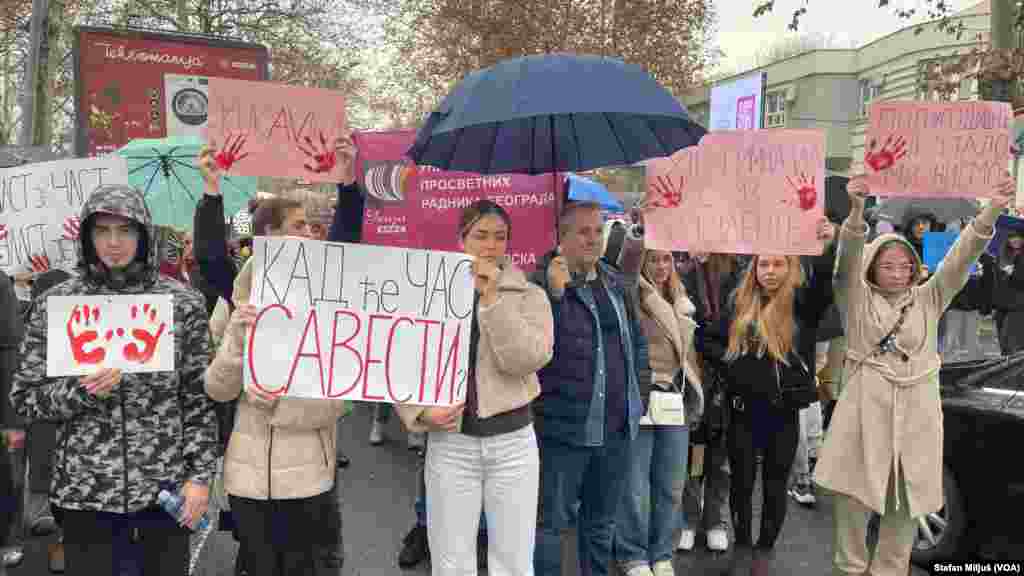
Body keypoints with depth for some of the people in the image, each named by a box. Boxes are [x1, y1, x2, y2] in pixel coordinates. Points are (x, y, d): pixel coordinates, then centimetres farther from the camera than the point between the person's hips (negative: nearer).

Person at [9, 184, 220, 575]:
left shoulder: (182, 301, -2)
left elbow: (200, 397, 1)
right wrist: (81, 389, -16)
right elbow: (24, 398, 2)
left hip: (166, 484, 0)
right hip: (85, 489, 0)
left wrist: (201, 475, -4)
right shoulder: (55, 304, -1)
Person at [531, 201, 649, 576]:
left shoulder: (618, 285, 11)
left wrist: (639, 389, 12)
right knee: (553, 521, 5)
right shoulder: (542, 284, -10)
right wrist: (555, 293, -29)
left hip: (617, 427, 6)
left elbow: (637, 341, 20)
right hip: (564, 427, -6)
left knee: (601, 520, 21)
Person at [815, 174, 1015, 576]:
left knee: (907, 499, 9)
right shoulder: (857, 300, 3)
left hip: (915, 410, 2)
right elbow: (849, 255, -13)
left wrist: (992, 211, -16)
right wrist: (857, 208, -30)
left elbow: (960, 258, -2)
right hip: (865, 408, -2)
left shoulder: (928, 300, 9)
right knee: (854, 494, 4)